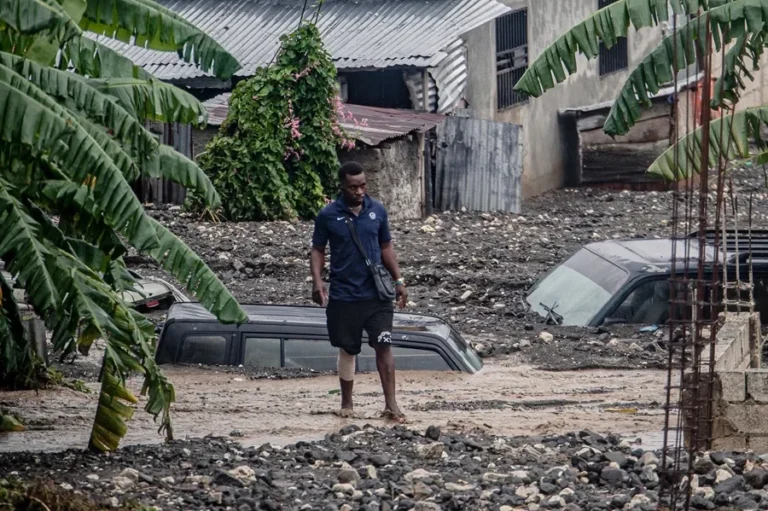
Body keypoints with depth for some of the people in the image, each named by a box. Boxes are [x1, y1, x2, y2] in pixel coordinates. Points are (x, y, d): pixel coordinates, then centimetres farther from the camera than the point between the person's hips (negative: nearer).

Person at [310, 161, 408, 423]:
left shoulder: (377, 210, 2)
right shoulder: (328, 215, -6)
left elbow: (386, 247, 11)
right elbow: (318, 251, 0)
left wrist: (398, 280, 6)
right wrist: (317, 282, -13)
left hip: (377, 293, 1)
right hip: (343, 296, -1)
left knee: (383, 345, -7)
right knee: (348, 350, 10)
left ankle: (391, 404, -6)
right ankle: (346, 403, 23)